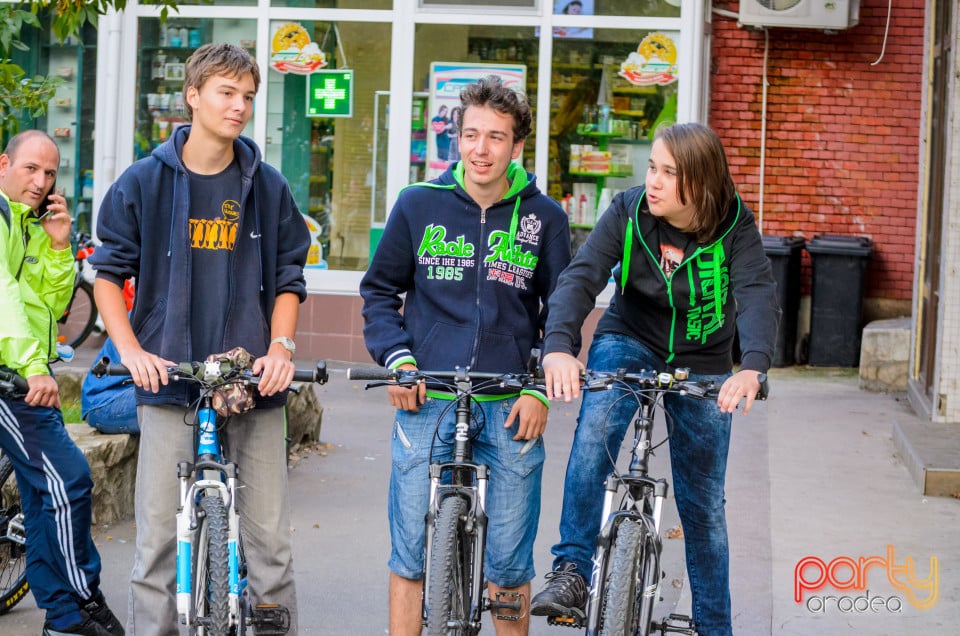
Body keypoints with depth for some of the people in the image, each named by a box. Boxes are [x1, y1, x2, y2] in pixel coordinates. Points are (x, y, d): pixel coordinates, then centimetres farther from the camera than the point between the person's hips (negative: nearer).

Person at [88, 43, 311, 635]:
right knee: (159, 536, 1)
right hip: (170, 381, -1)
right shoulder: (145, 181, 2)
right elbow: (109, 273, 8)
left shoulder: (268, 187, 6)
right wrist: (131, 350, -5)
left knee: (269, 537, 2)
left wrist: (280, 347, -4)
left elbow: (288, 280, 12)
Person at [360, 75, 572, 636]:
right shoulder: (420, 205, 3)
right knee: (411, 553, 3)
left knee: (509, 561, 5)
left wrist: (542, 387, -1)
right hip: (427, 401, 0)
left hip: (511, 407, 0)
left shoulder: (543, 217, 3)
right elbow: (379, 290, 13)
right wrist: (396, 357, -2)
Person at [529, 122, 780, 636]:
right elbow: (580, 278, -28)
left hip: (701, 363, 0)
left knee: (703, 503, 5)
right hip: (628, 342, 0)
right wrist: (559, 347, -48)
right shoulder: (628, 212, -18)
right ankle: (571, 570, -28)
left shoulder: (733, 225, -20)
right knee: (596, 426, -32)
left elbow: (758, 295, -33)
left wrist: (752, 365, -53)